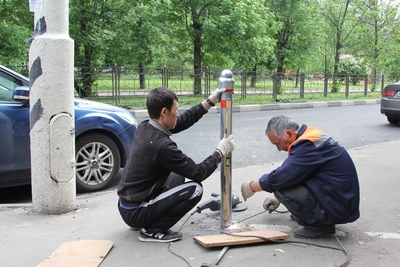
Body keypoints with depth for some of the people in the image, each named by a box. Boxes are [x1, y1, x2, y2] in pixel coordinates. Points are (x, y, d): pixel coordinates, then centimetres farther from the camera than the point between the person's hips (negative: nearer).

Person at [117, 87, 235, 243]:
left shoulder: (144, 128, -2)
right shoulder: (162, 146, -26)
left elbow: (182, 122, 14)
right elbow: (198, 173, -16)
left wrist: (210, 102, 13)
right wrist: (221, 151, -2)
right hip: (135, 213, -9)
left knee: (178, 176, 24)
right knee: (195, 189, -12)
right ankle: (152, 231, -5)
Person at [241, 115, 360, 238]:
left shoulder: (308, 145, -22)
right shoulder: (312, 135, 10)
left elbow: (281, 177, -25)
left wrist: (251, 187, -9)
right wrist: (279, 200, 22)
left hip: (338, 207, -10)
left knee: (280, 187, -18)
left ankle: (319, 225, -5)